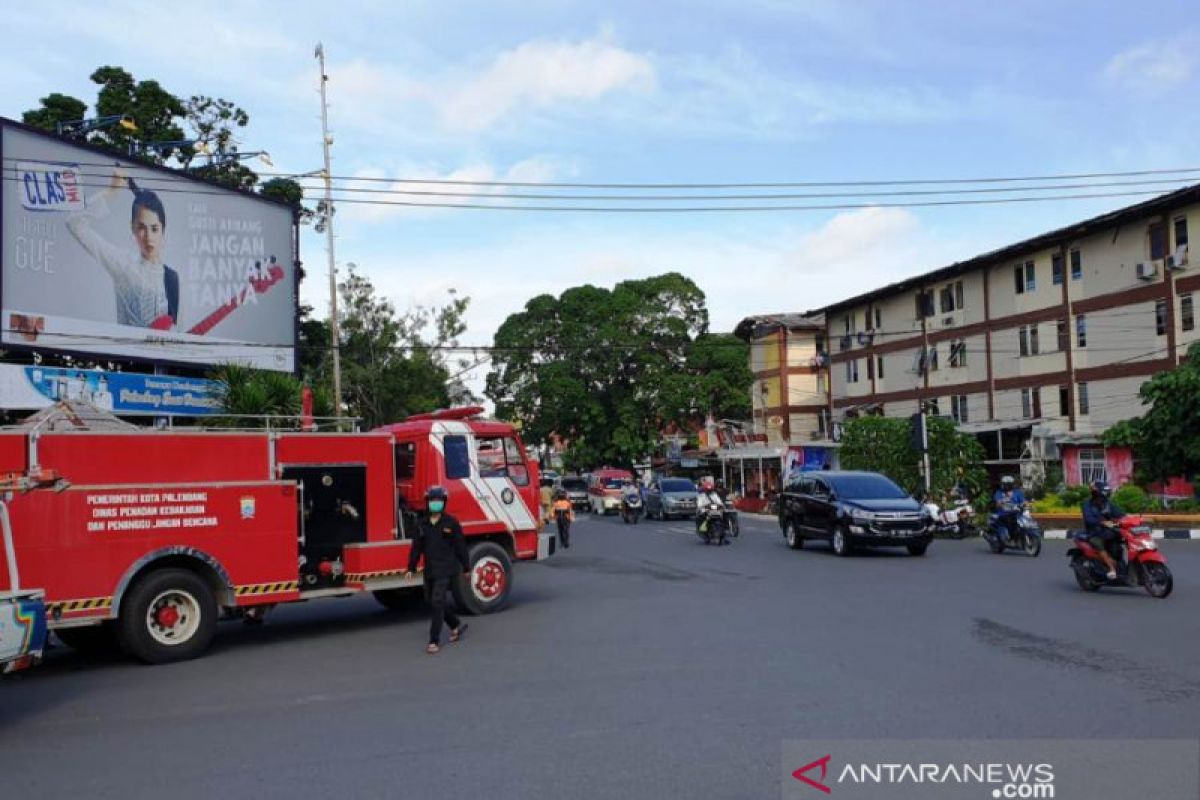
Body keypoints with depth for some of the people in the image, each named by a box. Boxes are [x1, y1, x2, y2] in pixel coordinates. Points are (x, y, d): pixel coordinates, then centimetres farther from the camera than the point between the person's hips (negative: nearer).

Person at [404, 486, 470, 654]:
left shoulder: (451, 523, -5)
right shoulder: (421, 524, 7)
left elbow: (460, 546, -1)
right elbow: (416, 547, 10)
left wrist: (466, 568, 1)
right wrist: (411, 568, 6)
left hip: (445, 569, -6)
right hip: (429, 570, 6)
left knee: (437, 602, -11)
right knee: (431, 602, 13)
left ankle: (434, 641, -5)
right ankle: (457, 625, 34)